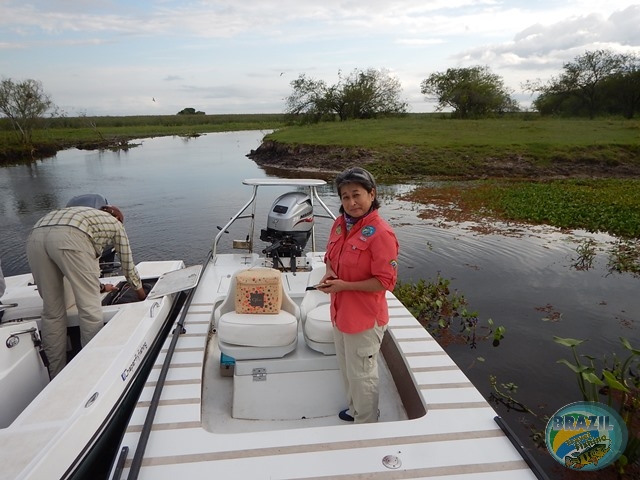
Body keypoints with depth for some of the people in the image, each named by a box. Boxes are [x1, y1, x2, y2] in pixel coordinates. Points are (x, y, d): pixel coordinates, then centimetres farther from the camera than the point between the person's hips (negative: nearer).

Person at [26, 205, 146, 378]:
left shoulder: (88, 215, 42)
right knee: (90, 306, 2)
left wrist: (99, 286, 61)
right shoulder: (116, 224, 28)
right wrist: (140, 290, 47)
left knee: (52, 312, 14)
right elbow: (128, 266, 31)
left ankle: (57, 377, 22)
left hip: (35, 236, 7)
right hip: (69, 238, -7)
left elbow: (87, 263, 48)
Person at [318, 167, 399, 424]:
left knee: (361, 375, 12)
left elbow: (385, 281, -23)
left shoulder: (381, 233, -23)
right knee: (347, 368, 27)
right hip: (341, 312, 8)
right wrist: (329, 273, -7)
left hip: (364, 317, -8)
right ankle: (355, 409, 52)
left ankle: (366, 424, 37)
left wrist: (344, 285, -25)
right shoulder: (339, 224, 1)